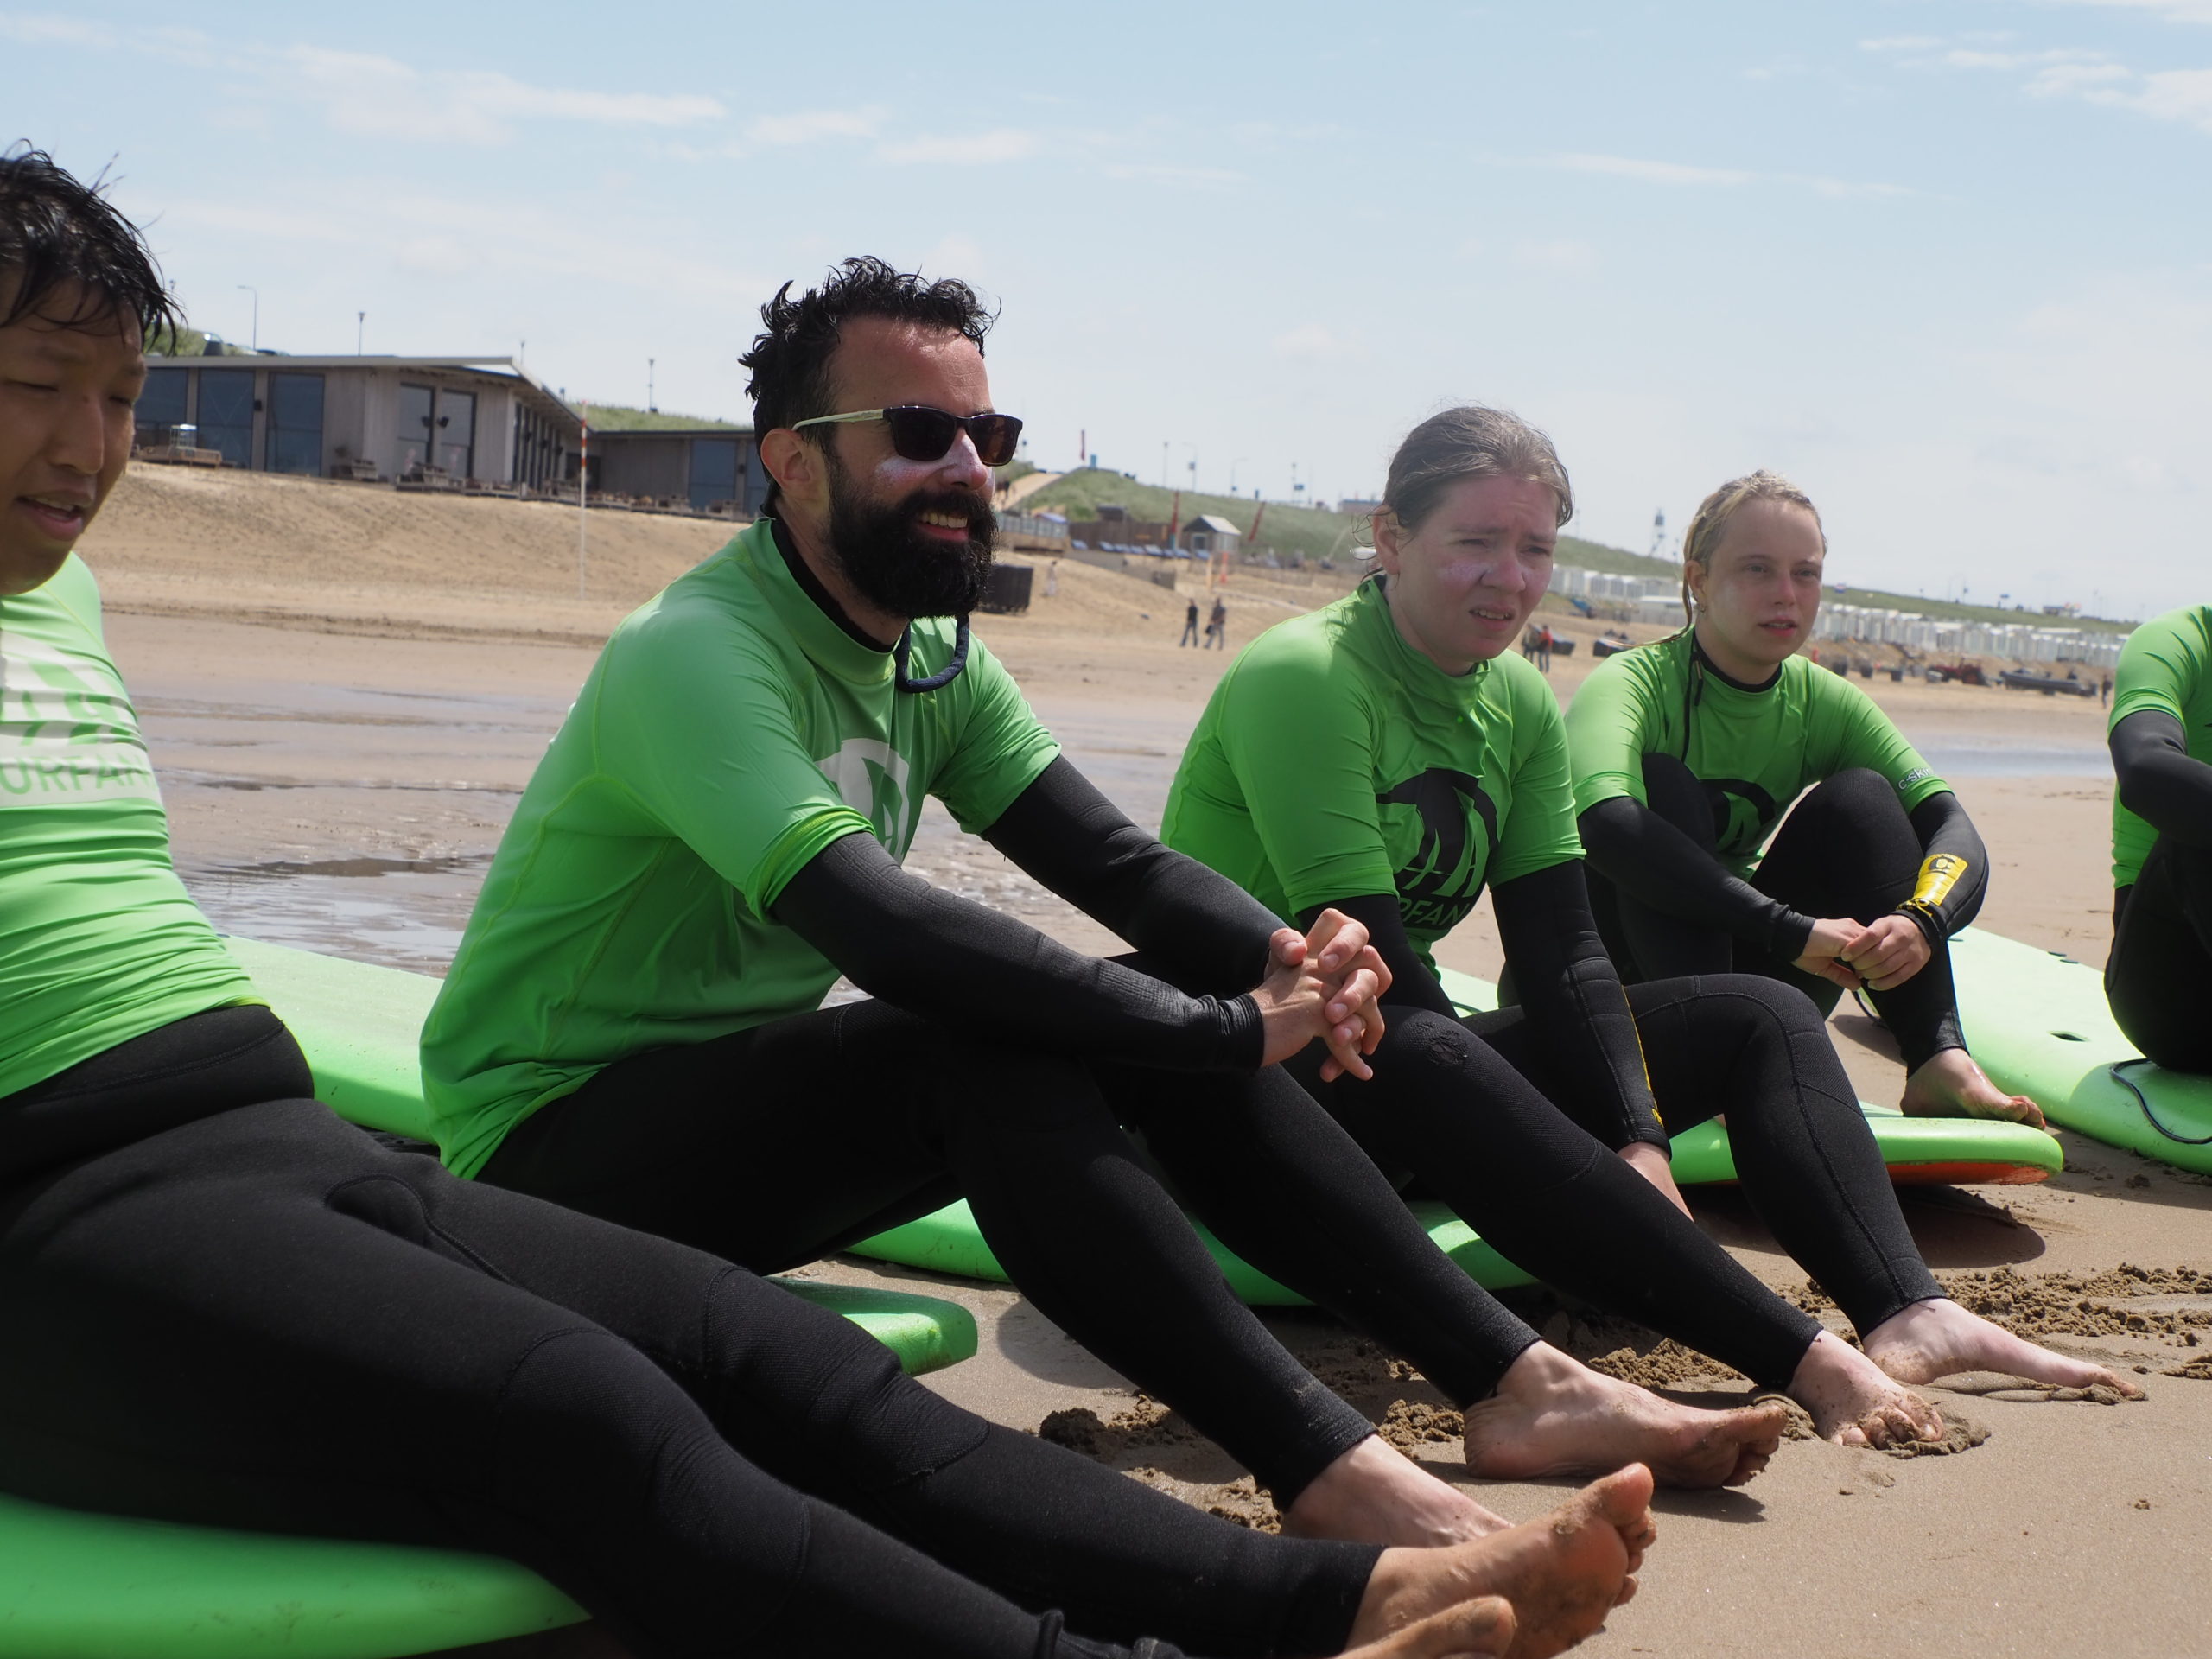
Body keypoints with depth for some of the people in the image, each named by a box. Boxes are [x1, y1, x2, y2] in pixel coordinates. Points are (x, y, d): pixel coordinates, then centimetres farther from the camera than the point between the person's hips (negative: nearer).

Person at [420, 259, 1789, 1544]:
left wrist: (1284, 959, -23)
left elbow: (1120, 862, -1)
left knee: (1164, 1016, -10)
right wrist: (1233, 1026, -34)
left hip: (760, 1093, 8)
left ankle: (1522, 1382, -11)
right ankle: (1329, 1472, -37)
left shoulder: (938, 656, 5)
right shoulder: (700, 653, -23)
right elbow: (881, 928, -36)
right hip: (559, 1148, -8)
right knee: (986, 1049, -33)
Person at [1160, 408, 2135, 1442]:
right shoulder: (1301, 678, -16)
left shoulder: (1522, 705, 8)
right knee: (1426, 1065, -41)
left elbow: (1561, 952, 2)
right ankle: (1808, 1364, -43)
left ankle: (1904, 1313, -25)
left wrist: (1639, 1144, -16)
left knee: (1757, 1017, 0)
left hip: (1421, 1073, 8)